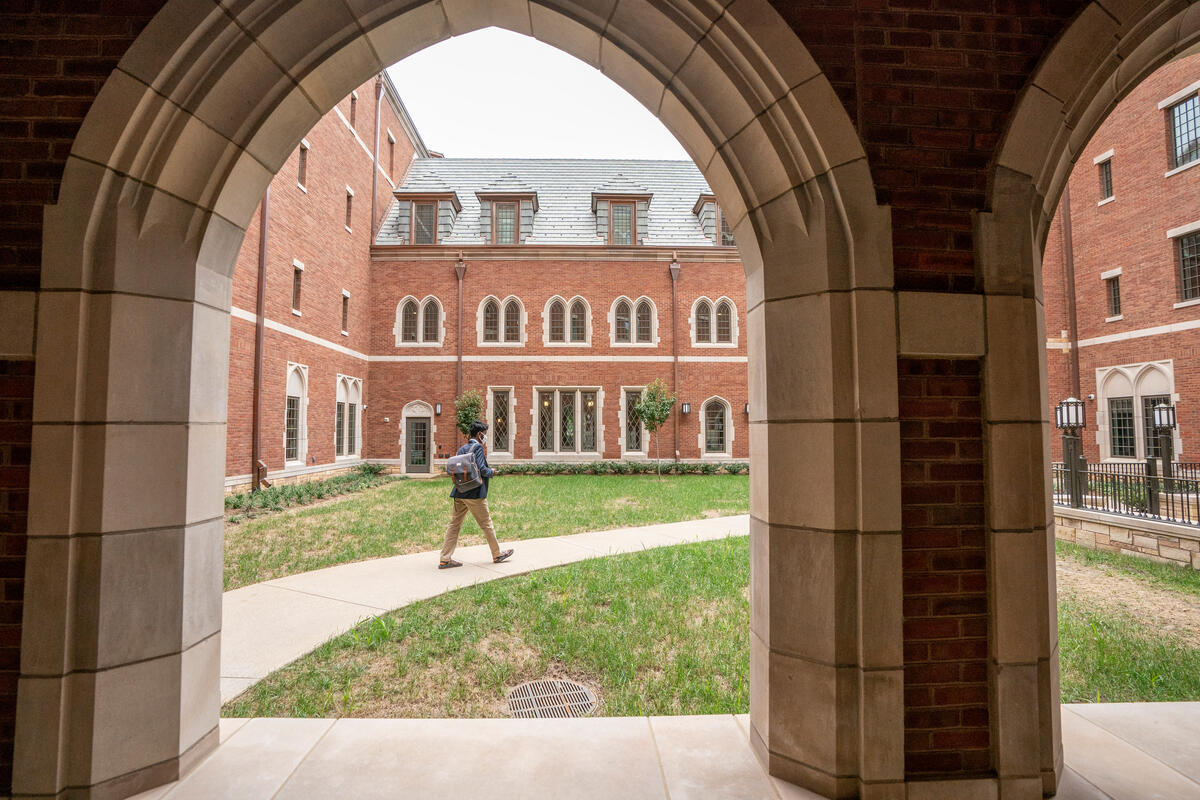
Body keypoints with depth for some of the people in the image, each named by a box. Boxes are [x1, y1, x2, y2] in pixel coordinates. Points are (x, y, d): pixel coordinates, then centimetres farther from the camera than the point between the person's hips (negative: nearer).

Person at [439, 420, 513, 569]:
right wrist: (492, 471, 1)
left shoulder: (462, 448, 13)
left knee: (454, 524, 8)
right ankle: (497, 555, 18)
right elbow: (482, 469, -19)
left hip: (459, 493, 7)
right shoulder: (478, 447, -10)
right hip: (474, 493, -7)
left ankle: (445, 560, 8)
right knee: (486, 524, 5)